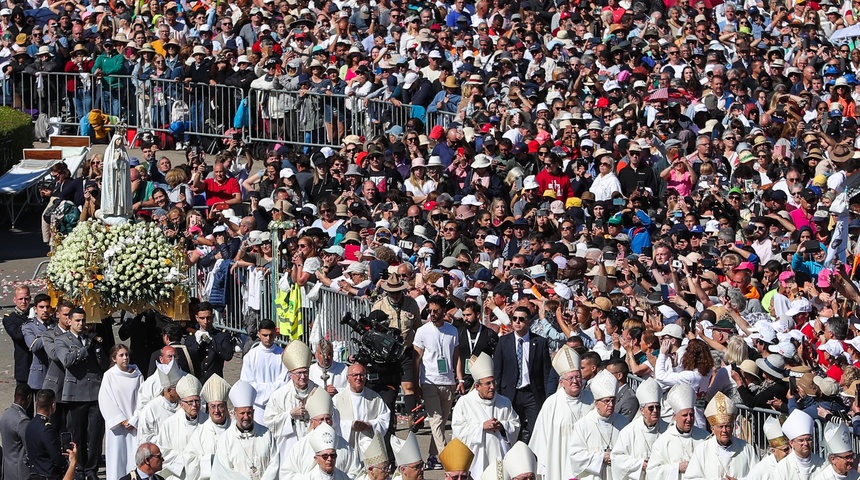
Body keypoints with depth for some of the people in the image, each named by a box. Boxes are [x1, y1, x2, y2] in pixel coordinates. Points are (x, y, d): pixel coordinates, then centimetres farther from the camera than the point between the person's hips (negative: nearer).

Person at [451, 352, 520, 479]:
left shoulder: (504, 402, 13)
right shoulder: (464, 403, 3)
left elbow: (516, 424, 14)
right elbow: (458, 429, -3)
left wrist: (502, 426, -8)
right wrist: (482, 426, -12)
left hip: (499, 454, 3)